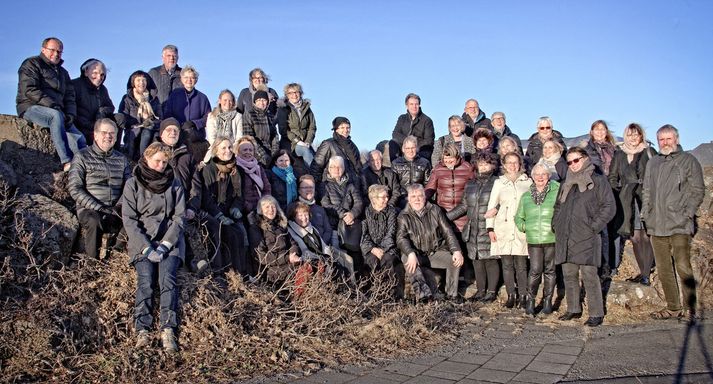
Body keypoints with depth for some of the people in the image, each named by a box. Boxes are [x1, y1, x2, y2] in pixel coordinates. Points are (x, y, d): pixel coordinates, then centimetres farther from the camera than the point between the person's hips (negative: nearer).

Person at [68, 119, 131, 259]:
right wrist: (97, 208, -14)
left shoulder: (121, 159, 17)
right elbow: (74, 188, -4)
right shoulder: (82, 157, 5)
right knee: (95, 221, -37)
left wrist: (119, 206, -9)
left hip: (115, 211, 3)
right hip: (89, 210, -3)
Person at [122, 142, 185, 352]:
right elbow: (129, 219, -2)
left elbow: (179, 218, 4)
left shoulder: (174, 184, 10)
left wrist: (165, 246, -9)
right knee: (145, 280, -23)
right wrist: (147, 248, -13)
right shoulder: (133, 184, 6)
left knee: (168, 278, -23)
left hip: (169, 241, 0)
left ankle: (168, 331, -32)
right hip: (142, 241, 0)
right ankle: (142, 331, -28)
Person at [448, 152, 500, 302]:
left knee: (491, 260, 1)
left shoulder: (497, 183, -2)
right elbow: (464, 205, 16)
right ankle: (481, 289, 21)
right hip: (473, 231, 5)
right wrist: (445, 216, 13)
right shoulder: (470, 184, 14)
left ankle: (491, 291, 14)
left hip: (490, 230, -5)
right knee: (477, 260, 8)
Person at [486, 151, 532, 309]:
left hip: (521, 229, -1)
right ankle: (511, 296, 11)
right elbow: (491, 206, 8)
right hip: (503, 229, 1)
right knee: (507, 265, 2)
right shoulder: (499, 182, 11)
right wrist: (490, 228, 0)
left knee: (521, 265, -2)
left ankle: (523, 296, 7)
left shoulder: (527, 182, 9)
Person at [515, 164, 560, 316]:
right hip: (533, 240, 2)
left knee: (550, 270, 9)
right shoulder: (526, 196, 12)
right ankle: (530, 300, 9)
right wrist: (524, 227, 5)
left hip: (552, 239, -1)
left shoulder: (557, 192, -1)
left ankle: (547, 300, 22)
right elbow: (518, 217, 21)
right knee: (535, 270, -6)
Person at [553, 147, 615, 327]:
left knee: (589, 276, -7)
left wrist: (594, 226, -11)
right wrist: (556, 224, 13)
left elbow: (609, 206, -6)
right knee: (569, 275, 11)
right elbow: (558, 207, 28)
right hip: (565, 237, 6)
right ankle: (573, 309, 22)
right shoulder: (566, 184, 19)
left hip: (586, 238, -6)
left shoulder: (598, 181, 1)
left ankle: (596, 314, 1)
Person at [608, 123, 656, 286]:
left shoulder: (649, 152, 5)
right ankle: (643, 272, 12)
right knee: (635, 237, 3)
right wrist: (617, 192, 2)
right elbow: (612, 176, 15)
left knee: (646, 236, -6)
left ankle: (646, 274, -5)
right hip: (629, 200, 3)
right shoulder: (619, 153, 12)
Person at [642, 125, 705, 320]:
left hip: (679, 224, -5)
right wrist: (645, 213, 11)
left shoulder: (688, 161, 3)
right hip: (656, 225, 5)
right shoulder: (653, 163, 18)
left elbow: (698, 191, 0)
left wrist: (687, 213, -9)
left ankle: (689, 308, 1)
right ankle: (673, 307, 16)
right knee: (663, 269, 7)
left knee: (683, 266, -10)